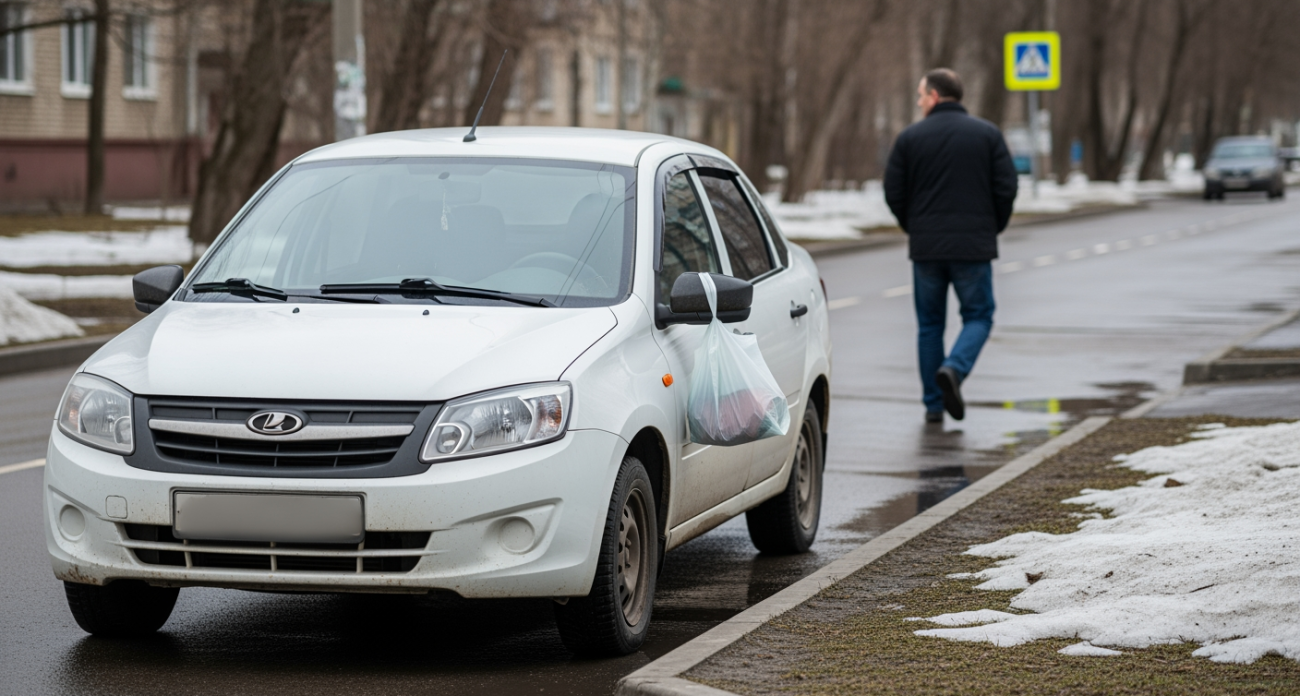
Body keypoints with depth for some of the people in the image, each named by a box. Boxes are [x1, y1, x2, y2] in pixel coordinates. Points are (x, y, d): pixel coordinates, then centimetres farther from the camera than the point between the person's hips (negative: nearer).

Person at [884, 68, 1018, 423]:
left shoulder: (910, 137, 0)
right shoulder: (988, 134, 1)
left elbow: (894, 193, 0)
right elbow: (1007, 188, -3)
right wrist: (993, 228, 13)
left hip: (926, 247, 1)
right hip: (974, 247, -1)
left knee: (929, 323, 11)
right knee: (978, 317, 10)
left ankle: (934, 405, 9)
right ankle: (954, 369, -18)